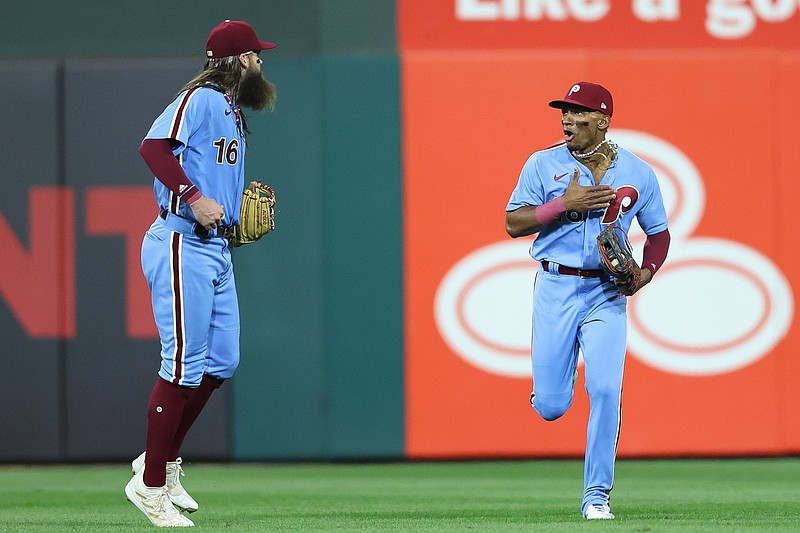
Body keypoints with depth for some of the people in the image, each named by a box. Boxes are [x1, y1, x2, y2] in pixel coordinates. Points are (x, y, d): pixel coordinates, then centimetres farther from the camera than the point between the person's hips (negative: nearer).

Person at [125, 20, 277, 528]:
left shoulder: (234, 113, 19)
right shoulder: (200, 99, -10)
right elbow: (155, 146, -24)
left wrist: (245, 207, 11)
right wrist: (194, 197, -29)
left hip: (217, 248, 10)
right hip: (181, 244, -10)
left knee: (221, 361, 11)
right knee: (184, 365, -8)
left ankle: (164, 461, 24)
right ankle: (151, 484, -1)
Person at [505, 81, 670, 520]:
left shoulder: (638, 173, 4)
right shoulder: (543, 165, 0)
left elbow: (658, 233, 14)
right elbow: (513, 224, -4)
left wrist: (646, 272, -5)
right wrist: (565, 203, -17)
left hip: (606, 295, 0)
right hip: (555, 290, 0)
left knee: (605, 390, -15)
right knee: (550, 407, -2)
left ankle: (596, 496, -4)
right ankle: (550, 388, 38)